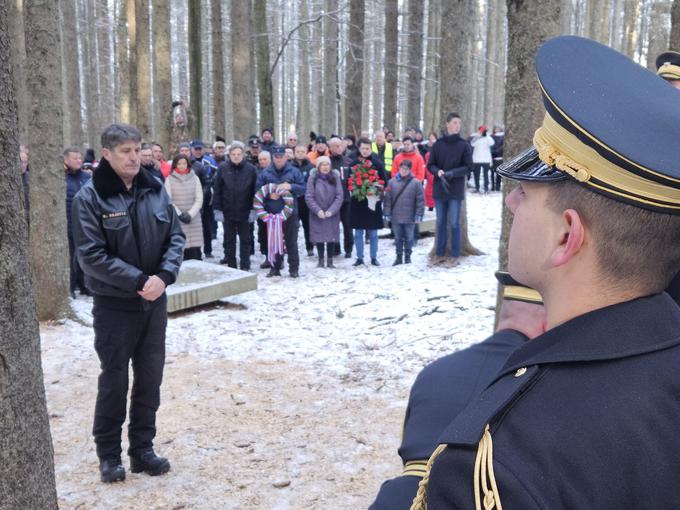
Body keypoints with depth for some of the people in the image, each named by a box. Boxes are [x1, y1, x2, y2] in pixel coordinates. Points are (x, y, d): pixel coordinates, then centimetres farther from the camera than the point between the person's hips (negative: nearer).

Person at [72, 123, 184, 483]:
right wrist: (138, 281, -20)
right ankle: (109, 454, 23)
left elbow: (175, 237, 4)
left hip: (154, 301, 4)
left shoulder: (155, 190, 3)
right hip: (114, 304, -4)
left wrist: (164, 275, -13)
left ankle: (142, 448, 26)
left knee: (150, 378, 11)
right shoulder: (89, 197, -10)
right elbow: (91, 255, -16)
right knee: (114, 380, 6)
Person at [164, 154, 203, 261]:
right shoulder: (170, 179, 4)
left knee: (195, 250, -3)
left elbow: (199, 199, 4)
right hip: (176, 220, -1)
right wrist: (179, 214, -10)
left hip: (194, 220, 1)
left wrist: (190, 214, -7)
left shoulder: (194, 178, 8)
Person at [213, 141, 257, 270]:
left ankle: (245, 266, 15)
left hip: (244, 211, -1)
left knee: (245, 239, 7)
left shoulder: (250, 169, -4)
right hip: (228, 211, 1)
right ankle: (231, 265, 19)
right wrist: (218, 208, -4)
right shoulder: (223, 168, -3)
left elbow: (255, 190, -1)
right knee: (229, 239, 10)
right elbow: (217, 189, -1)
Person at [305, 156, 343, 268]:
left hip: (332, 214, 1)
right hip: (317, 215, -1)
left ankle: (330, 261, 12)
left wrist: (331, 210, -14)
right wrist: (318, 210, -15)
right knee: (319, 238, 2)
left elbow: (339, 196, -5)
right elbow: (309, 197, -7)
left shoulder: (335, 177, -1)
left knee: (331, 238, 3)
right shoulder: (313, 178, -4)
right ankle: (320, 260, 12)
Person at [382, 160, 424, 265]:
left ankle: (407, 257, 22)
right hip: (396, 217, 2)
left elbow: (420, 200, -3)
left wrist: (419, 215, -6)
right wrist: (387, 214, 0)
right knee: (398, 238, 11)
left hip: (410, 218, -2)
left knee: (409, 238, 9)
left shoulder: (416, 183, -5)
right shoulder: (392, 182, 1)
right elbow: (387, 199, 3)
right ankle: (399, 257, 21)